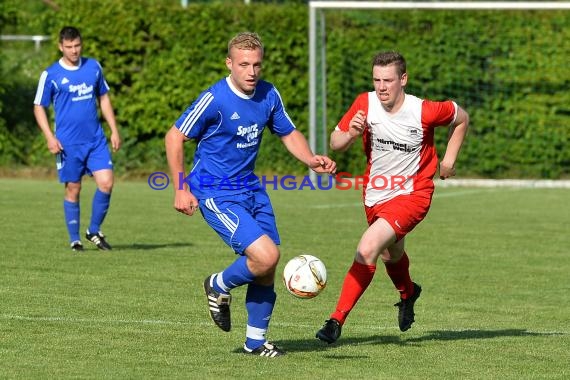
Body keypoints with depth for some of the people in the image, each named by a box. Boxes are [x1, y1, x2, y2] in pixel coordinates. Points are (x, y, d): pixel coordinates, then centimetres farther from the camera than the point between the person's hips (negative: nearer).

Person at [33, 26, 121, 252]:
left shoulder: (93, 67, 7)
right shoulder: (51, 75, -4)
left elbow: (103, 98, 17)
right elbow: (39, 107, 0)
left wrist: (114, 130, 12)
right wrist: (49, 137, -12)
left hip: (96, 140, 3)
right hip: (68, 144, -3)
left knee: (106, 183, -9)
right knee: (73, 190, 2)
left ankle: (94, 231, 9)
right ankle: (74, 239, 15)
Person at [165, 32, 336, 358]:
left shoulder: (269, 95, 0)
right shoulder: (215, 99, -18)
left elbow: (288, 133, 14)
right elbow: (175, 137, -10)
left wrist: (311, 160, -5)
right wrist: (181, 190, -10)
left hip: (251, 189, 7)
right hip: (215, 194, -7)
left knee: (267, 269, 6)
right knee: (266, 255, -20)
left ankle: (256, 340, 23)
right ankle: (219, 287, 9)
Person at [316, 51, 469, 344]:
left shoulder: (424, 111, -19)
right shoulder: (365, 104, -12)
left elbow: (461, 118, 1)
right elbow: (335, 143, -8)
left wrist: (449, 160, -1)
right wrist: (350, 134, -29)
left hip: (412, 195, -5)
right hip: (375, 195, 5)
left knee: (367, 249, -24)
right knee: (391, 254, 27)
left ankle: (337, 320, -17)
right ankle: (408, 293, 62)